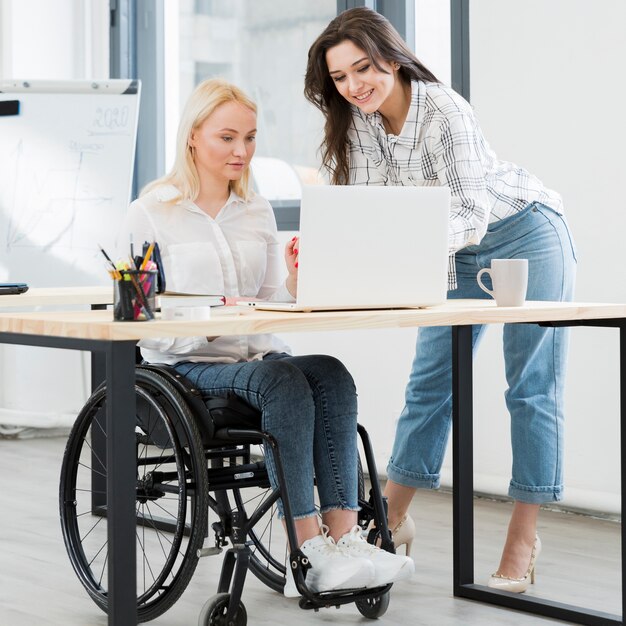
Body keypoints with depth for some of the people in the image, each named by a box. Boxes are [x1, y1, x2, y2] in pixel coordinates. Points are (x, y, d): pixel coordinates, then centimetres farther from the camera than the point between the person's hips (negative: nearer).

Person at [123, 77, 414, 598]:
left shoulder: (259, 212, 17)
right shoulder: (152, 212, 1)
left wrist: (294, 283, -9)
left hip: (256, 355, 5)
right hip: (187, 366, -5)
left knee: (332, 375, -28)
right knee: (284, 380, -34)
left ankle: (343, 538, -37)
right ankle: (310, 553, -37)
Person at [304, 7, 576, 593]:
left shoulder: (443, 110, -30)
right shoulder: (355, 121, -9)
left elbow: (473, 211, -36)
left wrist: (412, 246, -52)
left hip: (523, 234, -7)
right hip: (459, 252, 7)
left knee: (531, 389, -5)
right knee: (431, 381, 8)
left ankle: (522, 542, -2)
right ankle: (392, 519, 15)